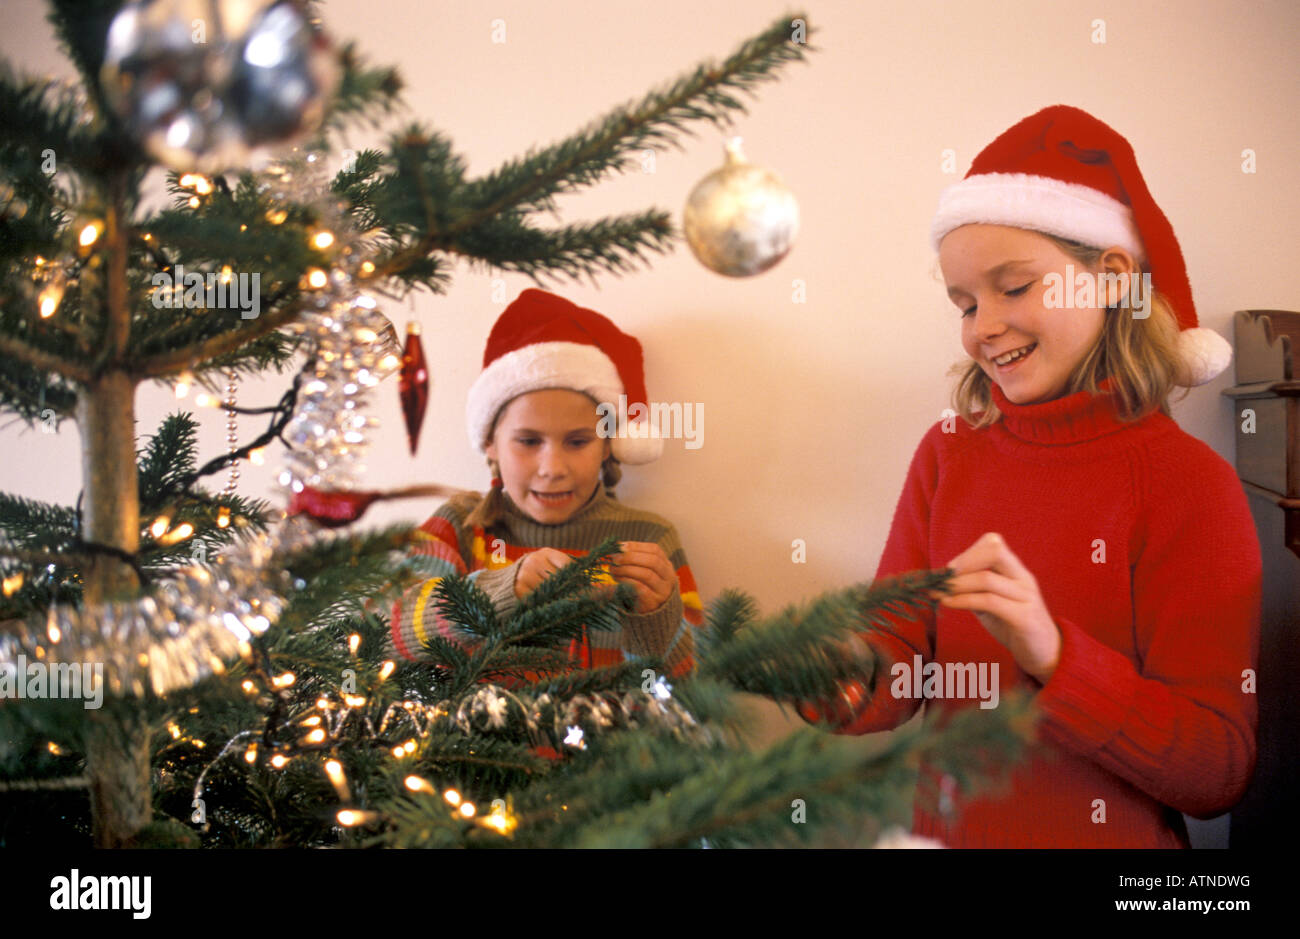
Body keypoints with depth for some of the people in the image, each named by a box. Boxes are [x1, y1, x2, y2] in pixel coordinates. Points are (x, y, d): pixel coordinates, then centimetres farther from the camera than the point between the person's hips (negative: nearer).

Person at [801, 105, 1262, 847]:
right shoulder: (949, 453, 4)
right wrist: (853, 680, -20)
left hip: (1110, 835, -3)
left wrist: (1053, 655, -22)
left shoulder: (1188, 484, -7)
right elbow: (896, 652, 1)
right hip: (945, 826, 3)